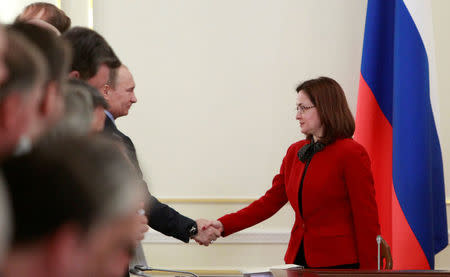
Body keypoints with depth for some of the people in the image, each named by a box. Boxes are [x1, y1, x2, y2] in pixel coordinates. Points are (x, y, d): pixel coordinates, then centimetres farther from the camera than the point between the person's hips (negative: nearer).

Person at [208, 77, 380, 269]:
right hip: (299, 258, 6)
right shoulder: (295, 152, 13)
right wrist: (223, 225, 0)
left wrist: (367, 272, -13)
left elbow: (367, 218, -10)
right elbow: (270, 201, 11)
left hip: (338, 263, -6)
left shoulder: (351, 154, -8)